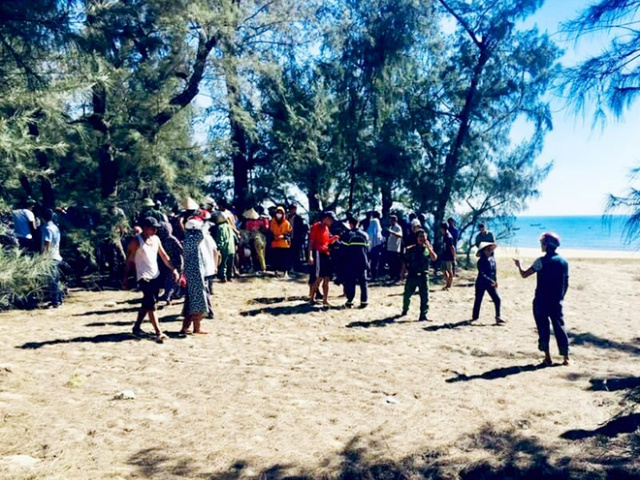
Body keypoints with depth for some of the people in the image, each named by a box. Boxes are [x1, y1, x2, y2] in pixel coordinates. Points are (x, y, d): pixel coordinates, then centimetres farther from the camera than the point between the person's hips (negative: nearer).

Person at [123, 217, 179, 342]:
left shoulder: (156, 239, 8)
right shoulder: (136, 241, -10)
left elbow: (164, 256, 13)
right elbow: (129, 260, -8)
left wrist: (173, 269, 5)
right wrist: (126, 278, -10)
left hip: (156, 275, 7)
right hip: (144, 277, -7)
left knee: (147, 303, 15)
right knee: (151, 304, -12)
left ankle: (137, 327, 28)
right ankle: (158, 333, -13)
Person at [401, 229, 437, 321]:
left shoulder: (428, 249, 4)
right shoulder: (411, 249, 2)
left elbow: (434, 258, -13)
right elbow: (405, 261, 7)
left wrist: (428, 247, -18)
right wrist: (405, 270, -3)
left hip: (423, 275, 0)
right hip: (412, 275, 0)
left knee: (424, 296, -6)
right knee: (407, 294, 10)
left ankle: (423, 315, -1)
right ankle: (405, 310, 34)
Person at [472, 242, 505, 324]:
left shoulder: (492, 259, 2)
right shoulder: (481, 261, -17)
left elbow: (494, 270, 14)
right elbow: (482, 274, -24)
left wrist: (495, 280, 13)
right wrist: (490, 281, -31)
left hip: (491, 283, 5)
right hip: (481, 283, -5)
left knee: (497, 299, -4)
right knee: (478, 300, 6)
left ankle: (498, 317, 1)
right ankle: (475, 316, 21)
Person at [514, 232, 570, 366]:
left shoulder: (541, 261, -11)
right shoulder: (563, 262, 4)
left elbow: (524, 274, -10)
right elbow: (566, 283, 9)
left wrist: (518, 266, 9)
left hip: (541, 301, -4)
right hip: (557, 302, 4)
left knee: (543, 328, 4)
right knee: (559, 327, 9)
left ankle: (547, 357, 7)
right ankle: (565, 357, 9)